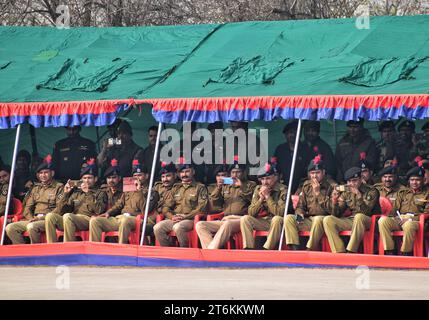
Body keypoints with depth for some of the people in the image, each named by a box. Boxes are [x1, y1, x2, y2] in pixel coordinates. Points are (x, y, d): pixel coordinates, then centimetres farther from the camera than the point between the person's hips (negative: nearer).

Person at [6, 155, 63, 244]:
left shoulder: (58, 187, 4)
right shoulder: (36, 188, 23)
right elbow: (28, 207, 20)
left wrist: (41, 217, -15)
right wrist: (31, 218, -3)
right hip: (34, 219, 6)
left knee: (32, 226, -37)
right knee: (10, 228, -14)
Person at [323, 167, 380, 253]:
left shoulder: (371, 191, -5)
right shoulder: (346, 192, 9)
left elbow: (366, 212, -18)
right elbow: (337, 214, 7)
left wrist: (359, 195, -26)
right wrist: (334, 200, -11)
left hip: (368, 221, -5)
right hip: (350, 220, 5)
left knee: (359, 217, -39)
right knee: (327, 220, -13)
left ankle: (351, 252, -36)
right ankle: (339, 253, -23)